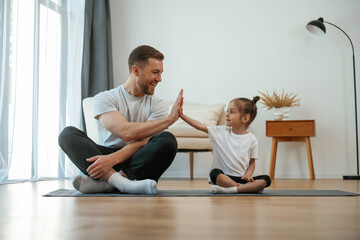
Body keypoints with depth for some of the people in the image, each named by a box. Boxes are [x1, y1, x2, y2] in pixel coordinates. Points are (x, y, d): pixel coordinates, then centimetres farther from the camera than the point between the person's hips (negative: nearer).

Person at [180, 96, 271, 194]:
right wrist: (182, 115, -10)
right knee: (215, 173, -33)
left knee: (266, 180, -24)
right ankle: (249, 188, -29)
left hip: (241, 178, 1)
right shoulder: (221, 132, 4)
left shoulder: (251, 139, 2)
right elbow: (200, 126, -2)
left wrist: (248, 175, -12)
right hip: (224, 176, 0)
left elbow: (252, 162, 7)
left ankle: (229, 190, -34)